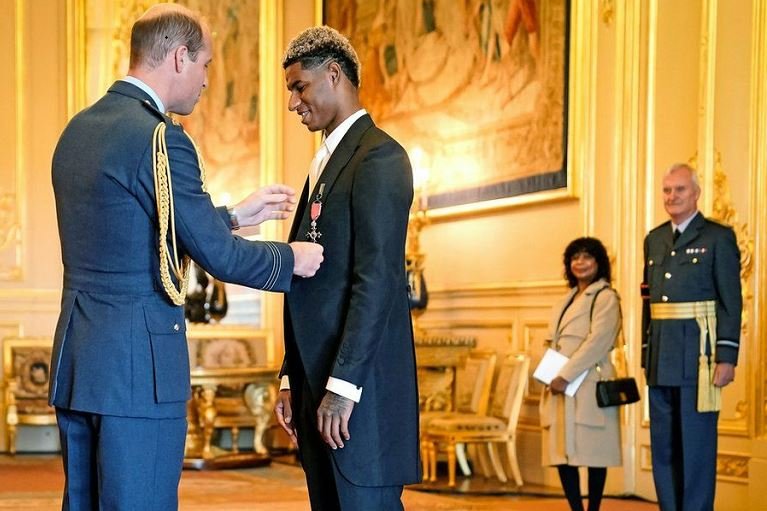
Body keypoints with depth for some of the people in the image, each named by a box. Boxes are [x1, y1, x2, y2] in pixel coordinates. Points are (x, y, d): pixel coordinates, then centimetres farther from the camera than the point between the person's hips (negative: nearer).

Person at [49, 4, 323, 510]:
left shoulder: (80, 128, 12)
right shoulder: (159, 137, -16)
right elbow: (217, 255, -12)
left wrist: (235, 214, 25)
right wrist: (292, 258, 5)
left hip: (76, 356, 9)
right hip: (138, 364, -9)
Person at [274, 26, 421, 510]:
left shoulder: (378, 156, -8)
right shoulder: (327, 162, 20)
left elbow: (377, 279, -17)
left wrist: (342, 385, -20)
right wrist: (293, 380, 16)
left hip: (360, 384, -9)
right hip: (317, 380, 9)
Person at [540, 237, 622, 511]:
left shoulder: (606, 298, -4)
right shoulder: (566, 300, 21)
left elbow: (597, 342, -14)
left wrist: (566, 376, -18)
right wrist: (551, 377, 7)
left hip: (588, 384, -7)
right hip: (560, 385, 8)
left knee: (591, 451, -4)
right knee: (563, 452, 3)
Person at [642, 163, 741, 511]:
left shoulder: (718, 237, -2)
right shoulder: (654, 239, 15)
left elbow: (731, 302, -6)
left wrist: (727, 357, -13)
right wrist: (646, 353, 11)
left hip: (698, 355, -6)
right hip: (661, 359, 6)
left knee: (696, 442, -2)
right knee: (663, 443, 9)